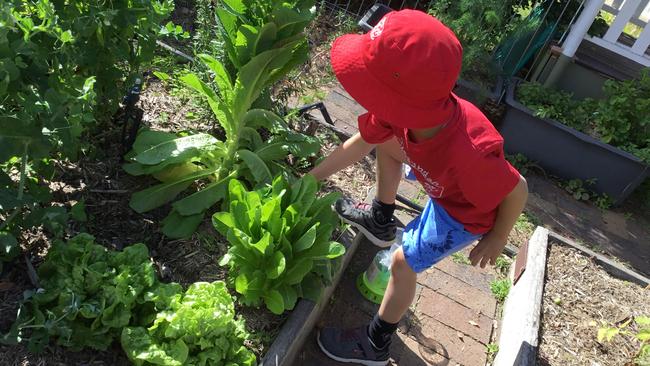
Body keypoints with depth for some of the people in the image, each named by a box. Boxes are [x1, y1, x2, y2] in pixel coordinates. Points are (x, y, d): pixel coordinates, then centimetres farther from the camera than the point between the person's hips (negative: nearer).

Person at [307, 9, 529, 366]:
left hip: (467, 213, -6)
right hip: (445, 184, 7)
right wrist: (309, 179, -2)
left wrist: (497, 239, -12)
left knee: (403, 263, -1)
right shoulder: (404, 108, -29)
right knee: (386, 144, 13)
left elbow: (517, 191, -30)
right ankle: (381, 220, 37)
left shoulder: (465, 153, -49)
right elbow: (361, 143, -10)